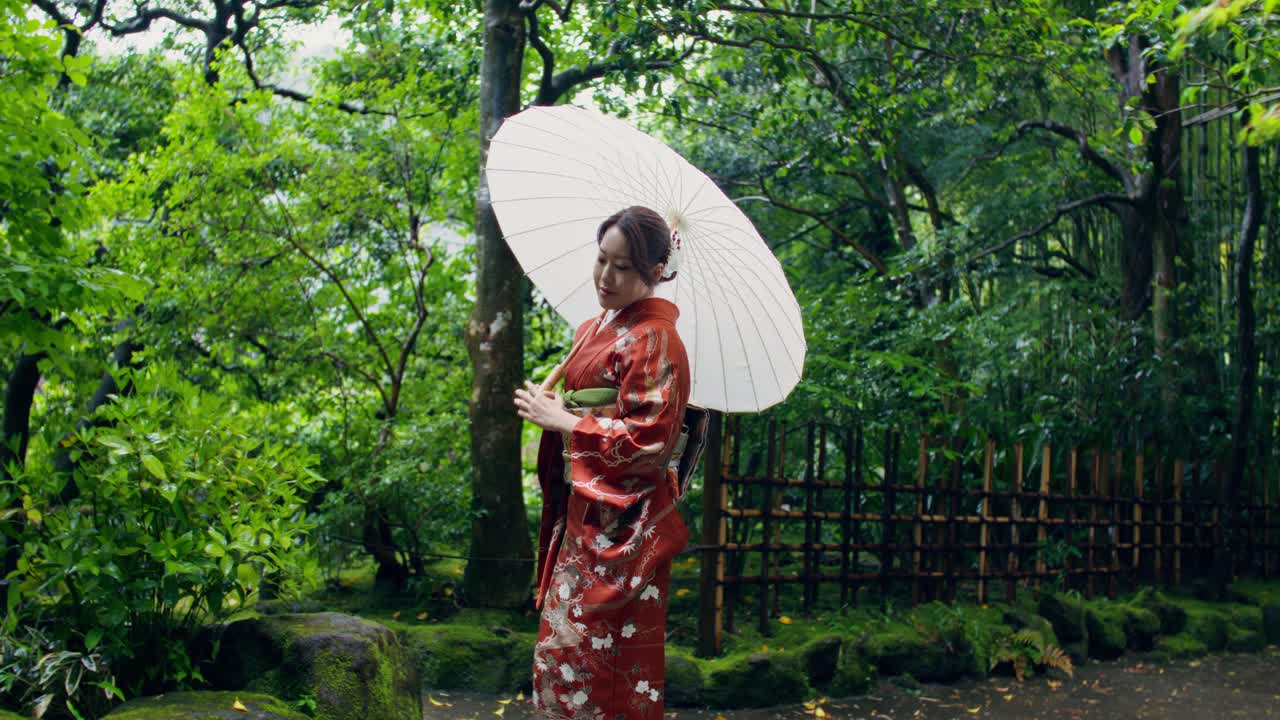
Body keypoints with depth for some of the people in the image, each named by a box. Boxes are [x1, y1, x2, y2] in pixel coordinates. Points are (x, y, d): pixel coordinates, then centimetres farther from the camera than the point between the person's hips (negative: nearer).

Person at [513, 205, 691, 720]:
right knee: (565, 637, 16)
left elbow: (647, 438, -21)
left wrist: (562, 421, -15)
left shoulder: (653, 338, -15)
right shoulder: (594, 329, 11)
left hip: (621, 521, -9)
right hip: (582, 512, 9)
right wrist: (545, 405, 2)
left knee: (600, 649, 1)